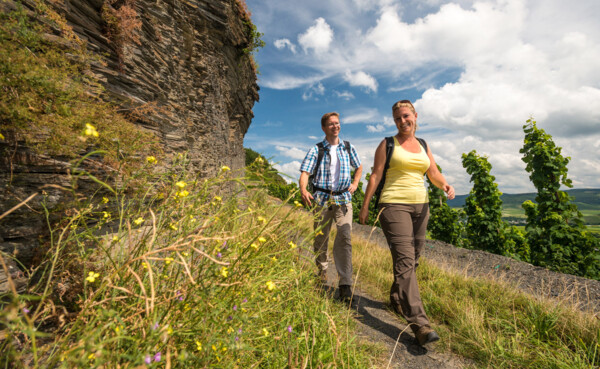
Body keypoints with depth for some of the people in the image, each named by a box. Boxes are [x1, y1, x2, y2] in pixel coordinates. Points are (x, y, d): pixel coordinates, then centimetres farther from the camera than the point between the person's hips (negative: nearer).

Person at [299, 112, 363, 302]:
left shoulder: (348, 148, 10)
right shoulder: (316, 150, 2)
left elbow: (359, 167, 26)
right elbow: (305, 172, -8)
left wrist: (355, 183, 10)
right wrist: (303, 190, -27)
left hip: (343, 198, 1)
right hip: (321, 198, 0)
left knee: (345, 237, -12)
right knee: (320, 238, 10)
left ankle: (345, 284, -5)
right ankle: (321, 269, 36)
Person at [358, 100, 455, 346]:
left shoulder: (424, 146, 17)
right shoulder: (387, 144, 3)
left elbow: (434, 174, 14)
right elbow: (375, 175, -3)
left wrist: (446, 186, -9)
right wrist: (365, 206, -6)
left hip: (420, 206, 6)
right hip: (394, 205, -5)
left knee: (412, 260, 11)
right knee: (404, 260, -14)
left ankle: (396, 299, 33)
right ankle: (419, 324, -12)